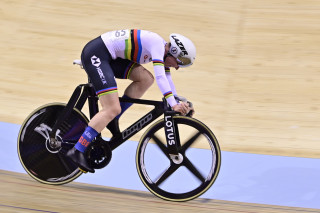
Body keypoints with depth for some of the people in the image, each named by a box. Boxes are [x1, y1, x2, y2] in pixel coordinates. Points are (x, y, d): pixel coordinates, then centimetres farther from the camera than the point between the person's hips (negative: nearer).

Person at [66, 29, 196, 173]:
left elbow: (167, 80, 22)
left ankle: (110, 121, 5)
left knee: (146, 79, 0)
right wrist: (174, 105, -27)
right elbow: (160, 78, -25)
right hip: (95, 54, -10)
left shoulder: (163, 49, 13)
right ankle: (77, 151, -17)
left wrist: (180, 103, 15)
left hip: (109, 57, 10)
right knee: (113, 109, -16)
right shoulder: (157, 43, -16)